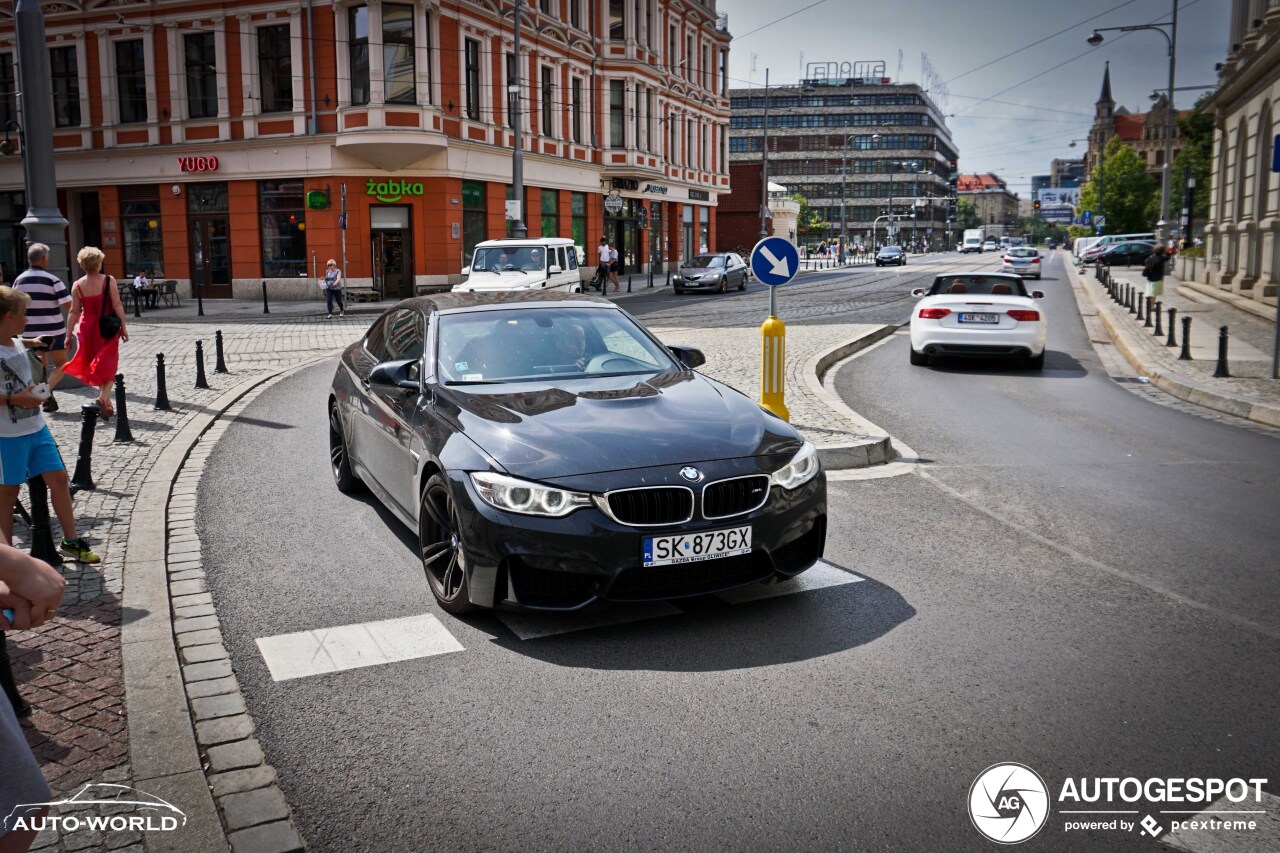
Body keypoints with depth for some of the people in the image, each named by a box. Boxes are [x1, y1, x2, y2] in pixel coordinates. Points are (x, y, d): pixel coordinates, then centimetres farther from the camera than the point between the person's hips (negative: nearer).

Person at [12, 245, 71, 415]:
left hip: (30, 332, 4)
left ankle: (44, 395, 18)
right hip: (53, 331, -4)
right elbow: (69, 305, -16)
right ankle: (48, 388, -16)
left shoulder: (18, 280, 5)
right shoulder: (52, 280, -11)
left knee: (40, 367, 18)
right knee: (61, 364, 7)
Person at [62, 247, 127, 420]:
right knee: (108, 364, 5)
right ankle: (104, 396, -18)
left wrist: (69, 334, 5)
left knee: (94, 364, 15)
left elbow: (74, 312, -1)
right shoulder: (109, 281, -10)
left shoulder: (77, 285, -3)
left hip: (87, 329, 2)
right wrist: (123, 328, -3)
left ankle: (107, 402, 20)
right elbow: (117, 306, -11)